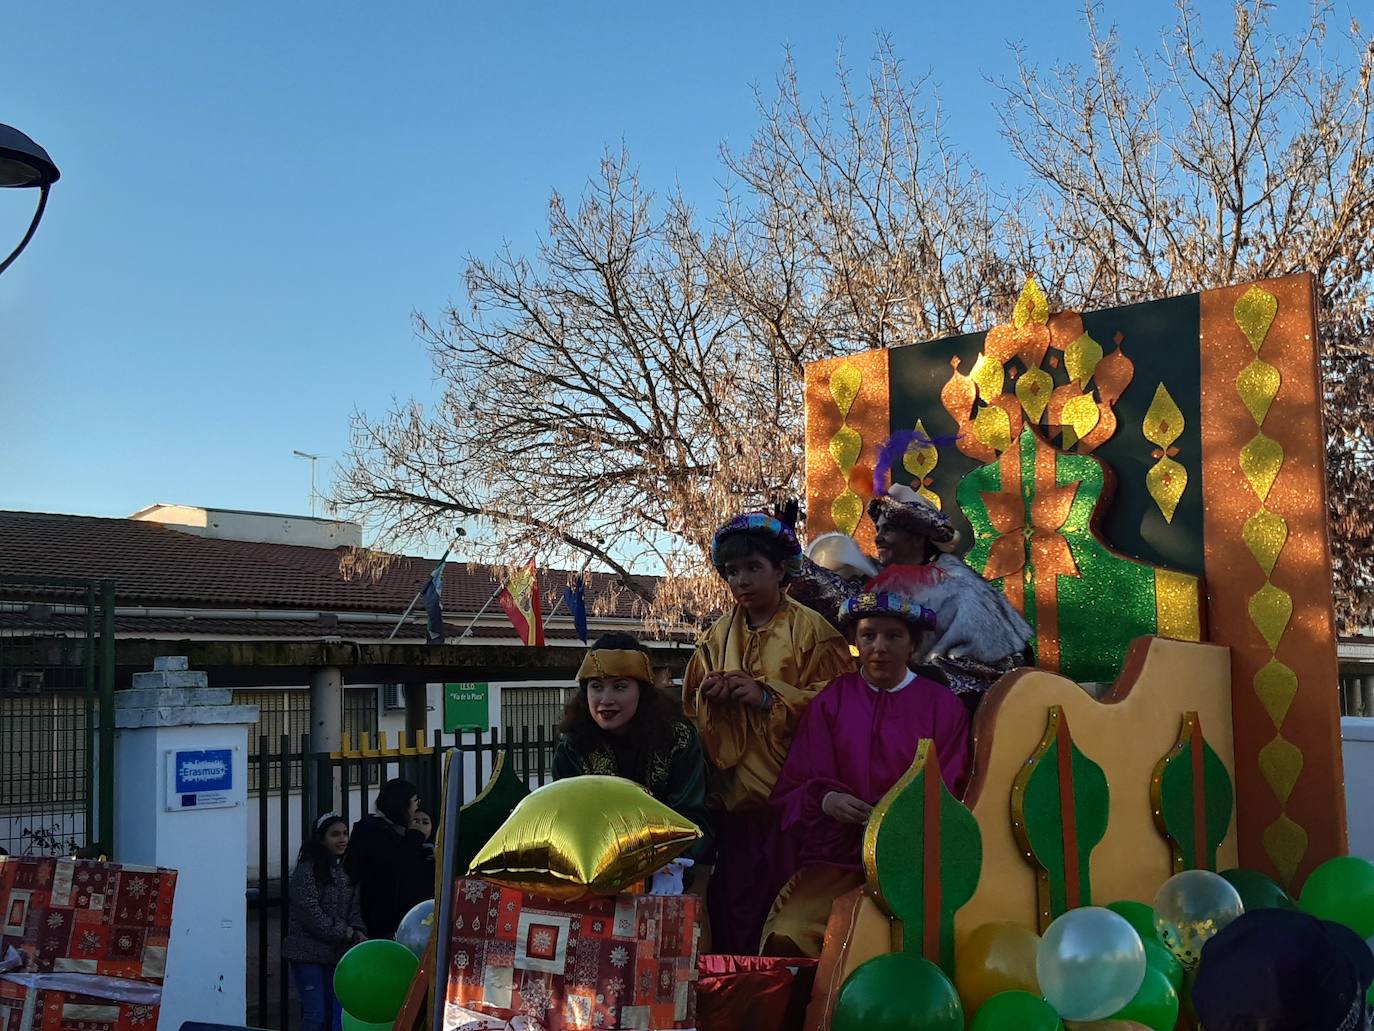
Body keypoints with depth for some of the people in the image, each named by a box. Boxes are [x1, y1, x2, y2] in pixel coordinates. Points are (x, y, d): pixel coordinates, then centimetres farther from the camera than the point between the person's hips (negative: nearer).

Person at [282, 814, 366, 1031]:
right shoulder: (306, 870, -13)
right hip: (308, 953, -7)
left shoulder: (347, 870, 11)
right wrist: (345, 932, -14)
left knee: (332, 1012, 11)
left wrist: (357, 931, -7)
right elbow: (311, 914, -18)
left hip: (336, 952, 7)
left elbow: (354, 907, 13)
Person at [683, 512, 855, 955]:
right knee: (732, 905, 2)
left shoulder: (812, 630, -2)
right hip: (733, 797, 4)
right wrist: (709, 695, -5)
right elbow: (691, 710, 17)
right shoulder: (717, 637, 15)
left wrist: (767, 696, -15)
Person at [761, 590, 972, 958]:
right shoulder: (831, 700, 11)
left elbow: (950, 800, 7)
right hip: (836, 856, 1)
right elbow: (791, 789, 8)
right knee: (787, 934, -23)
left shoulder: (944, 707, 8)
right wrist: (826, 800, -13)